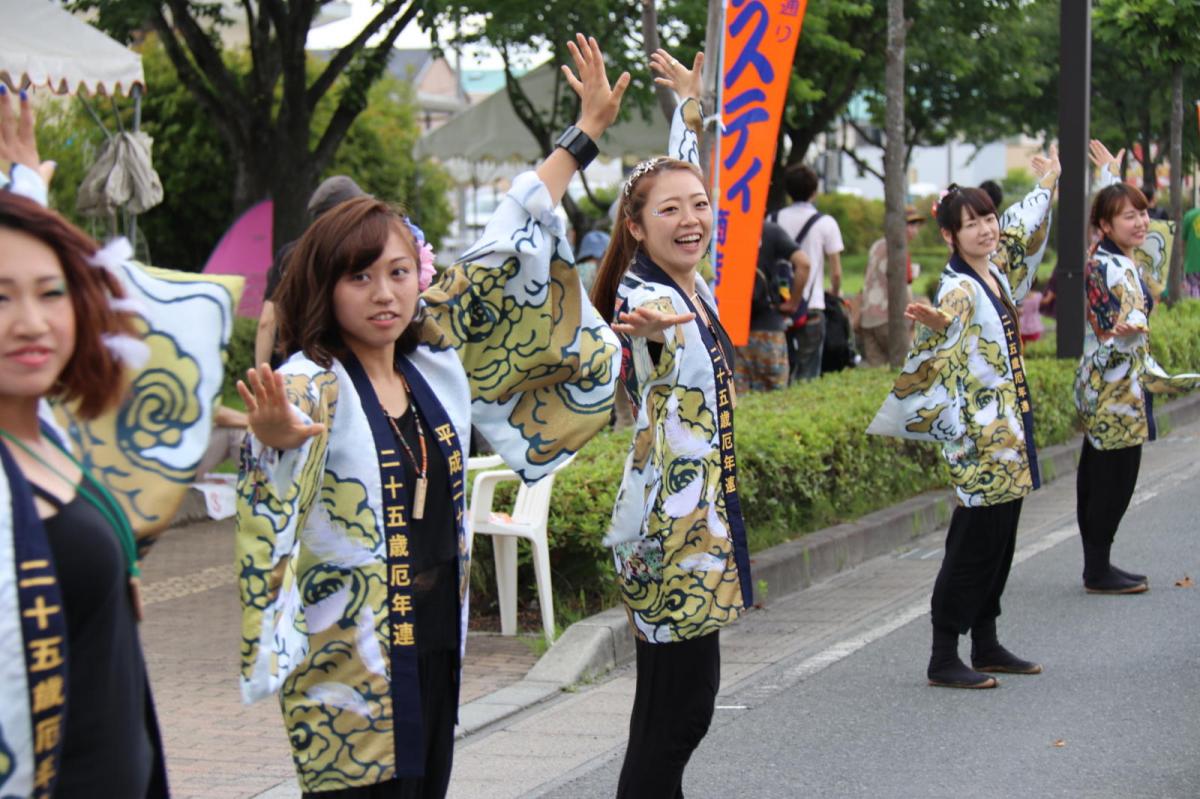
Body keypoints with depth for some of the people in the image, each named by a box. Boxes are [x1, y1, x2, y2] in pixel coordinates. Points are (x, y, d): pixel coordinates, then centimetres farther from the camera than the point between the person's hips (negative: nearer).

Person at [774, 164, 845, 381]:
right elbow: (836, 273, -3)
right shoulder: (825, 223, -3)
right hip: (812, 306, -3)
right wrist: (835, 293, 17)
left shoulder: (774, 220, 6)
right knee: (808, 372, -1)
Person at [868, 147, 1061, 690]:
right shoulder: (959, 288, -16)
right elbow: (946, 320, -38)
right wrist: (935, 322, -61)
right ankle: (943, 660, -1)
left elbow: (1021, 229, 31)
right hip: (978, 437, -9)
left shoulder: (997, 269, 10)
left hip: (1008, 432, 9)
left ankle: (986, 645, 23)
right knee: (973, 545, -6)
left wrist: (1046, 186, 44)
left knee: (1000, 543, 13)